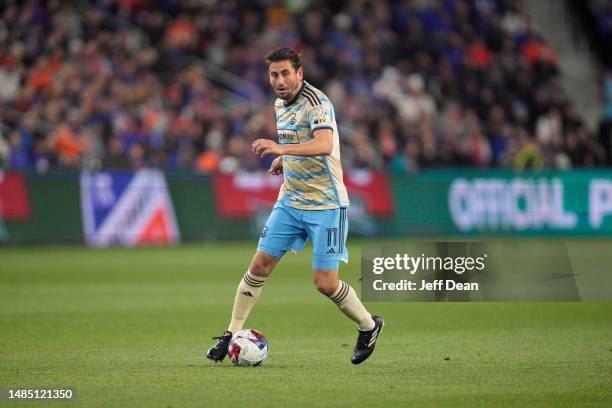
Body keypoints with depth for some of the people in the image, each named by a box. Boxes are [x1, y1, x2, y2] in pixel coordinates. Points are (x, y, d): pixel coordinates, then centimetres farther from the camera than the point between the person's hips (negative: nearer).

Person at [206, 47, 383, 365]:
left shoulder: (317, 103, -18)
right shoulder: (280, 105, 8)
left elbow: (324, 145, -36)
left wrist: (283, 149, -49)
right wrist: (283, 158, 9)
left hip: (326, 204, -7)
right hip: (290, 201, 7)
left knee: (325, 283, -8)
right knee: (260, 265, -1)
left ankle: (368, 326, 17)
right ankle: (233, 333, 10)